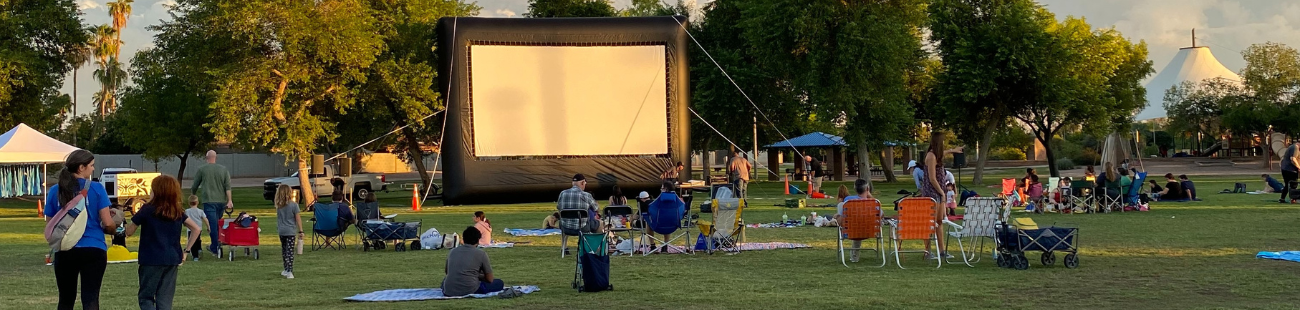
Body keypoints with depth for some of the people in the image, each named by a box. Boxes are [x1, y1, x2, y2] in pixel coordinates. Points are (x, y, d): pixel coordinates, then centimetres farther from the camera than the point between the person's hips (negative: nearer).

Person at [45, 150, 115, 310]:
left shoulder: (55, 191, 2)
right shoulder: (96, 189, -6)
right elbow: (107, 223, -7)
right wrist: (115, 224, 15)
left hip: (64, 252, 3)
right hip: (93, 250, -3)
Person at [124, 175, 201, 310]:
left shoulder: (148, 210, -8)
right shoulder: (177, 212, 6)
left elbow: (129, 231, -1)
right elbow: (196, 229, 9)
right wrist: (186, 250, 11)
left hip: (151, 260, -4)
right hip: (172, 260, 4)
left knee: (146, 297, 6)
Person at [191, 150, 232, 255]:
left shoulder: (202, 170, 1)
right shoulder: (224, 169, 7)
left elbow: (194, 186, 9)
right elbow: (228, 187, 0)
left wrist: (192, 196, 27)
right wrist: (229, 201, -3)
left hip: (209, 200, -4)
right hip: (221, 201, 4)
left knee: (212, 224, -6)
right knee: (218, 224, 15)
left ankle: (215, 248, -8)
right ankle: (216, 245, 22)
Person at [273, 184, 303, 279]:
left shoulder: (278, 206, 1)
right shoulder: (294, 205, -10)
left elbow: (279, 217, 5)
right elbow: (298, 219, -7)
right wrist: (300, 231, -3)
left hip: (281, 231, 4)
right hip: (290, 231, -4)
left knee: (284, 250, 17)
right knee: (290, 252, -4)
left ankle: (287, 270, 28)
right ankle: (289, 272, -10)